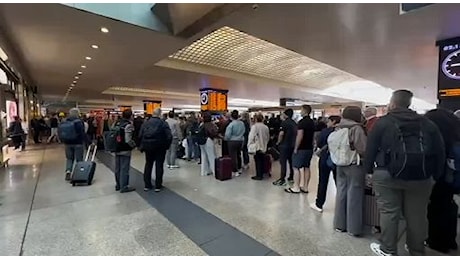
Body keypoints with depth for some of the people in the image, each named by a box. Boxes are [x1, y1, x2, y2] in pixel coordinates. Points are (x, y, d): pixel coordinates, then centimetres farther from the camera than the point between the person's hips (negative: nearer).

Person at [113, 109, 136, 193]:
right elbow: (128, 140, -22)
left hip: (117, 149, 8)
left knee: (118, 168, 17)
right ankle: (123, 187, 7)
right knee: (124, 169, 0)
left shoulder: (117, 123, 8)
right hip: (125, 150, -8)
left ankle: (118, 185, 30)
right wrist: (134, 145, -6)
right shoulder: (128, 125, -17)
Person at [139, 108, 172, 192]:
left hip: (147, 146, 4)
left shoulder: (146, 122, 2)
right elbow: (169, 136, -15)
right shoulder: (163, 123, -9)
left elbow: (140, 135, -2)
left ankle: (147, 185, 21)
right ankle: (158, 186, 10)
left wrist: (142, 146, 8)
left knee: (148, 165, 15)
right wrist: (166, 145, -1)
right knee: (159, 165, 5)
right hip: (159, 147, -3)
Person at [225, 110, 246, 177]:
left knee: (233, 156, 2)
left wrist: (226, 139, 4)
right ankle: (239, 169, 33)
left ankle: (235, 171, 7)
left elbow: (228, 134, -16)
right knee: (238, 155, 21)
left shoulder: (231, 124, -19)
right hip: (240, 141, 7)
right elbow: (244, 131, 10)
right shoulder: (242, 123, -1)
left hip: (232, 142, -6)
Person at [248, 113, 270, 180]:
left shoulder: (254, 126, -13)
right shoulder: (266, 127, 3)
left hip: (257, 147, -5)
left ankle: (259, 175, 5)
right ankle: (261, 174, 22)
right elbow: (268, 138, 12)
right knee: (262, 161, 13)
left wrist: (250, 145, -7)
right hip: (264, 147, 6)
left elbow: (251, 136, -15)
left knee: (258, 161, 1)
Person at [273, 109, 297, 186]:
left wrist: (278, 142, -7)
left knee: (283, 162, -4)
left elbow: (281, 134, -20)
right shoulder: (295, 123, 10)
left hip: (285, 145, -7)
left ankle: (282, 179, -3)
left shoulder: (284, 122, -12)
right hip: (292, 145, 7)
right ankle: (292, 177, 24)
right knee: (291, 161, 15)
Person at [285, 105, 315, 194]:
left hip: (301, 149, -8)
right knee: (306, 167, 11)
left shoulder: (302, 122, -15)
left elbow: (300, 136, -21)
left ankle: (296, 187, 5)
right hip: (309, 148, 8)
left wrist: (296, 148, -15)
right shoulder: (312, 122, 11)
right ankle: (305, 187, 18)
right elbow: (313, 136, 16)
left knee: (296, 167, 0)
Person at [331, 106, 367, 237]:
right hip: (355, 165, -6)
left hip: (340, 165, 6)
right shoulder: (356, 128, -14)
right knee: (354, 195, 4)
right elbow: (363, 149, -17)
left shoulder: (338, 128, 5)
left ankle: (339, 224, 24)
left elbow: (331, 144, 8)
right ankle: (353, 228, 15)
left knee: (341, 193, 13)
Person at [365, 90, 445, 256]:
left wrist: (369, 170, 6)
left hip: (388, 175, -4)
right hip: (420, 177, 5)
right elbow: (440, 151, 11)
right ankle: (417, 252, 30)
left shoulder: (383, 122, -3)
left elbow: (370, 149, -4)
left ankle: (388, 250, 17)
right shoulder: (427, 123, 10)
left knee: (389, 213, 5)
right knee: (416, 215, 15)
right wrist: (435, 174, 17)